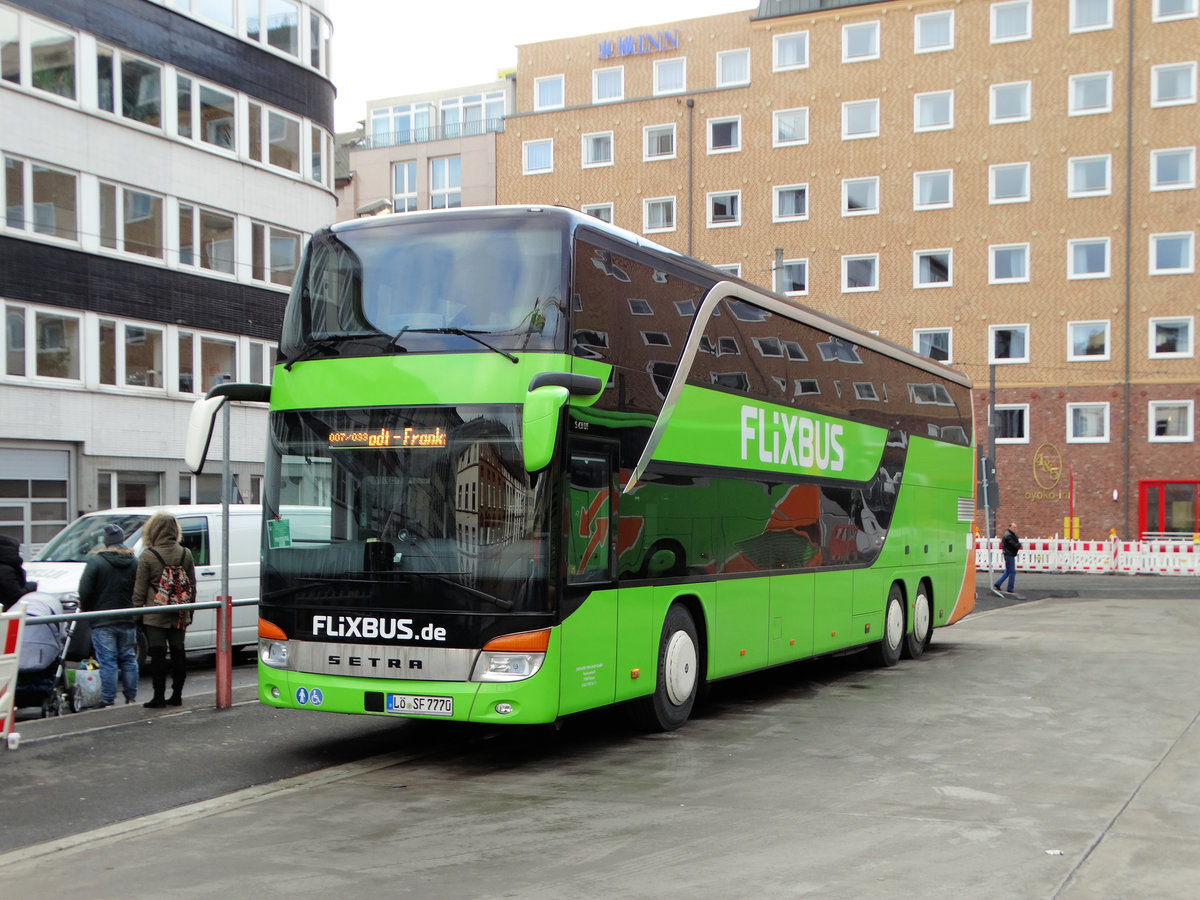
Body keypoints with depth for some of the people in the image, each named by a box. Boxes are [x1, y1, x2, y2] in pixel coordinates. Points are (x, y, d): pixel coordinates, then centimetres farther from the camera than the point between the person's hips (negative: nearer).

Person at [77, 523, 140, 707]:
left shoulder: (95, 561, -9)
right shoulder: (135, 563, 3)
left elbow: (85, 592, -11)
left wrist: (87, 612, 5)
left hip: (102, 622, -4)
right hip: (128, 622, 4)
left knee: (107, 662, -2)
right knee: (129, 660, 13)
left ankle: (108, 701, -2)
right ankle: (131, 698, 16)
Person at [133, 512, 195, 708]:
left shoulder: (148, 556, -10)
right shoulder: (186, 554, 3)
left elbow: (140, 589, -6)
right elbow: (192, 585, 10)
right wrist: (189, 611, 18)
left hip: (155, 616, -4)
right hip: (179, 616, 4)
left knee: (157, 655, 0)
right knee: (178, 653, 9)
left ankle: (159, 696, 1)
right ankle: (176, 695, 13)